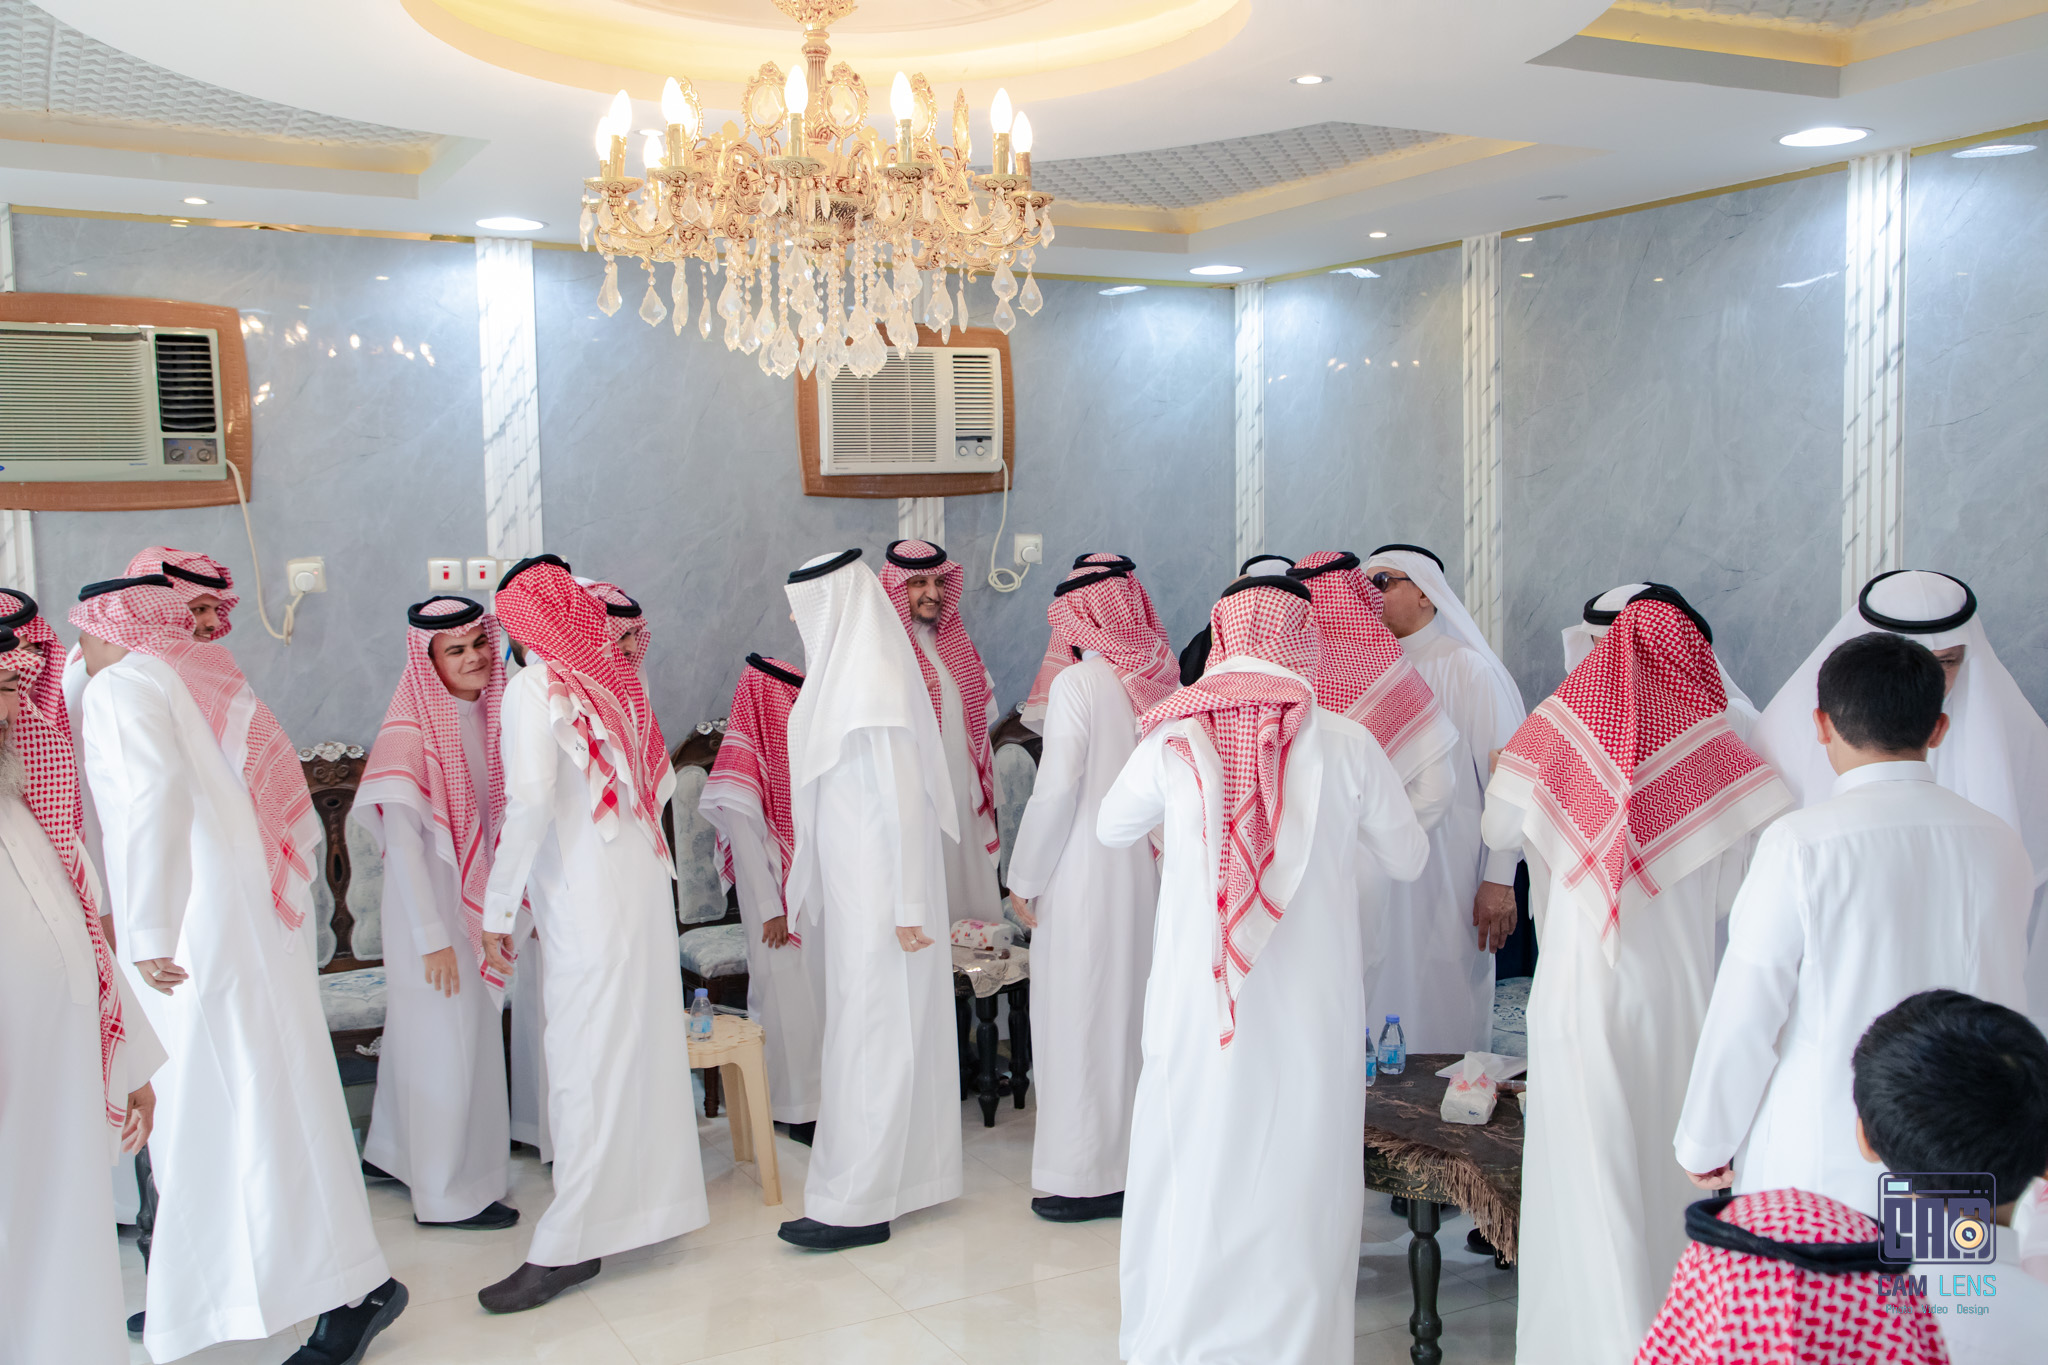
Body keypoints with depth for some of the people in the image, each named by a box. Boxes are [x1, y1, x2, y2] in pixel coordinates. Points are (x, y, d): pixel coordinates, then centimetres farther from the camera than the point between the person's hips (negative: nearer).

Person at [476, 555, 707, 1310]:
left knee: (587, 1064, -4)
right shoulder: (616, 676, 9)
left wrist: (498, 908, -15)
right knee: (637, 1047, 17)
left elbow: (530, 800, -20)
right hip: (642, 880, 7)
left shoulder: (535, 686, -11)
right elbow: (661, 780, 12)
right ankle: (642, 1193, 31)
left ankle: (566, 1247, 2)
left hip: (587, 901, -7)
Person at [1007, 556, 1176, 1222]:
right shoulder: (1162, 681, 4)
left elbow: (1057, 788, -15)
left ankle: (1089, 1178, 11)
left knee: (1080, 1021, 4)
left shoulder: (1078, 681, -13)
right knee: (1136, 1014, 16)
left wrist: (1023, 878, -6)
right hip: (1149, 870, 6)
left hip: (1085, 874, -6)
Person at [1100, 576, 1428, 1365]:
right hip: (1313, 1012, 0)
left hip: (1197, 1005, 1)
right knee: (1299, 1184, 12)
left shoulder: (1175, 741, -5)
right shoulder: (1346, 743, -7)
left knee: (1192, 1173, 14)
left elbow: (1111, 829, 13)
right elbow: (1407, 857, 8)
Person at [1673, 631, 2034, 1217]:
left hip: (1814, 1167, -4)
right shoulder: (1999, 845, -2)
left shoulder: (1801, 843, -16)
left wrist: (1703, 1145, 0)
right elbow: (2001, 1011, 10)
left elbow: (1743, 1018, -13)